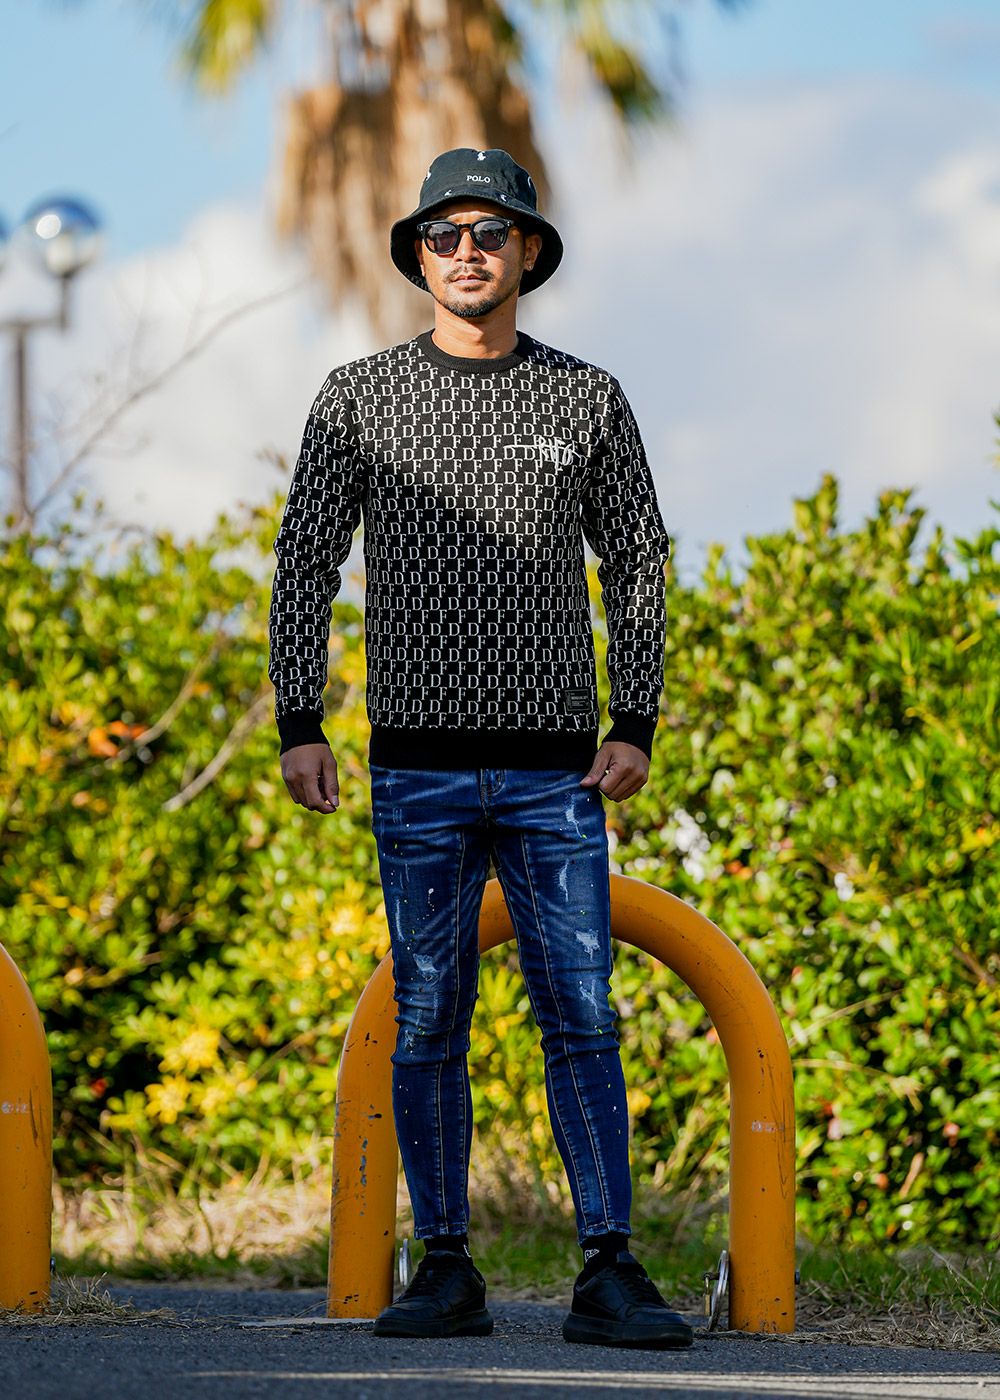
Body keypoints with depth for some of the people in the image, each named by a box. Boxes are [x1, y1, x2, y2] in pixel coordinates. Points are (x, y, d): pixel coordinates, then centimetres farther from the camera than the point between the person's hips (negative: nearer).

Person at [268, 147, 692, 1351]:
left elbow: (638, 564, 9)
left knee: (581, 1014, -5)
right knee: (428, 1021, 1)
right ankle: (446, 1273, 8)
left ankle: (609, 1277, -6)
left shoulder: (588, 398, 6)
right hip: (419, 764, 0)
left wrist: (635, 727, -2)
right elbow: (304, 566, 3)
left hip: (554, 769, 0)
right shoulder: (361, 397, 4)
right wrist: (299, 730, -6)